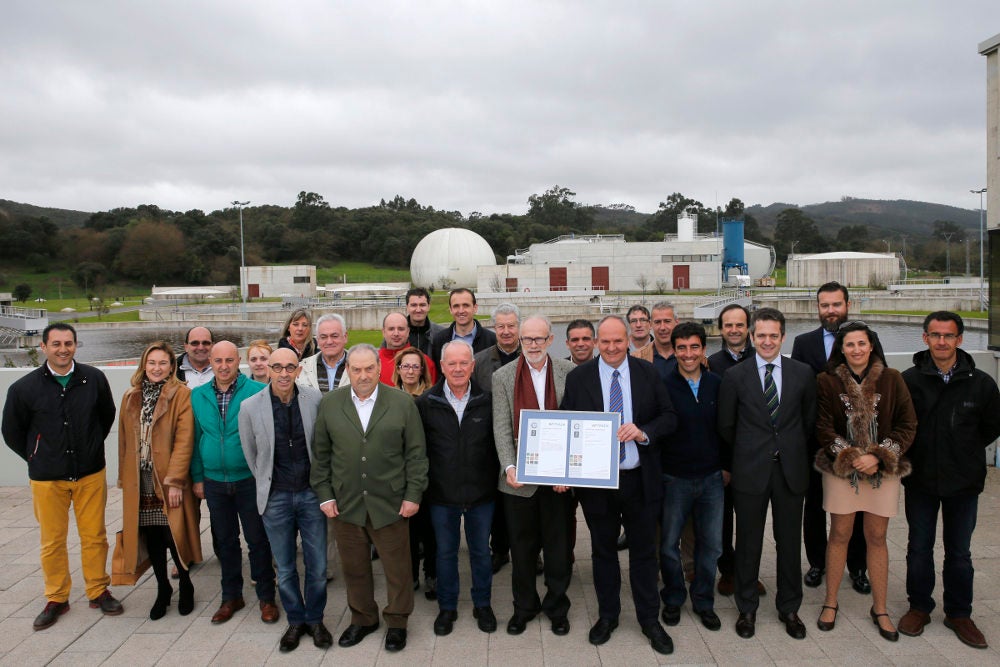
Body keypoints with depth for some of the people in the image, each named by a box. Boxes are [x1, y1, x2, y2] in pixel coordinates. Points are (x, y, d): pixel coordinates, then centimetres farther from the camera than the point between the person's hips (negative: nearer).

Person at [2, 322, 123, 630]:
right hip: (47, 478, 0)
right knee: (52, 541, 9)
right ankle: (57, 599, 25)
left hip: (90, 474, 1)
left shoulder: (94, 379, -4)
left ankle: (98, 591, 23)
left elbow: (107, 415, 12)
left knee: (95, 536, 7)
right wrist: (38, 459, 6)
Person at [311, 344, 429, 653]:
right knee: (354, 568, 15)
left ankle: (397, 622, 30)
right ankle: (362, 619, 36)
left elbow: (416, 453, -2)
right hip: (345, 504, 2)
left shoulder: (402, 402, -4)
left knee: (397, 568, 9)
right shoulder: (330, 404, 2)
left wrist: (413, 495, -6)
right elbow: (321, 454, 6)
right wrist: (324, 495, 2)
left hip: (390, 504, -2)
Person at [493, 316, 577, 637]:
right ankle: (524, 607, 33)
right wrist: (509, 467, -17)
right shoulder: (503, 377, -1)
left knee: (559, 547, 13)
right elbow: (501, 427, -4)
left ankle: (557, 606, 33)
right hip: (519, 478, 0)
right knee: (521, 547, 14)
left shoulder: (569, 373, -2)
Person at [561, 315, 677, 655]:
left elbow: (669, 417, -1)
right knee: (603, 551, 16)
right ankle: (607, 616, 34)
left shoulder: (648, 373, -1)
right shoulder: (578, 377, -3)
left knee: (644, 551, 13)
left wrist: (643, 432, -20)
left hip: (640, 480, 0)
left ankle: (649, 619, 30)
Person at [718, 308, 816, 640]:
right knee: (748, 541, 9)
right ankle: (747, 608, 26)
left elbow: (810, 420, 10)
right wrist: (737, 462, 7)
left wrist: (791, 451, 9)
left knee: (789, 541, 12)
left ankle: (789, 608, 30)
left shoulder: (803, 373, 2)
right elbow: (726, 426, 4)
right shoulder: (735, 376, -3)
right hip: (750, 471, -1)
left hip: (791, 469, 1)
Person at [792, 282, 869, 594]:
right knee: (815, 504, 12)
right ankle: (817, 562, 28)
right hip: (816, 438, 0)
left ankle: (857, 567, 27)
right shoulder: (803, 342, 2)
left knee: (857, 506, 11)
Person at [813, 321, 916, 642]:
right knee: (839, 534, 6)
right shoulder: (827, 381, -2)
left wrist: (879, 456, -10)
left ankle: (879, 609, 22)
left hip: (882, 469, 1)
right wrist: (849, 458, -12)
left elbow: (908, 424, -1)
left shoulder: (891, 379, 0)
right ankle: (830, 603, 19)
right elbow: (823, 427, -2)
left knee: (876, 537, 8)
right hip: (841, 468, -1)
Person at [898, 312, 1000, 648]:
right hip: (919, 480, 0)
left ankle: (959, 613, 29)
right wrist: (910, 455, 1)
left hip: (964, 481, 0)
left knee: (959, 552, 13)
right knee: (919, 548, 13)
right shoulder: (908, 380, -8)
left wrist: (964, 450, 6)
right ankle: (919, 606, 29)